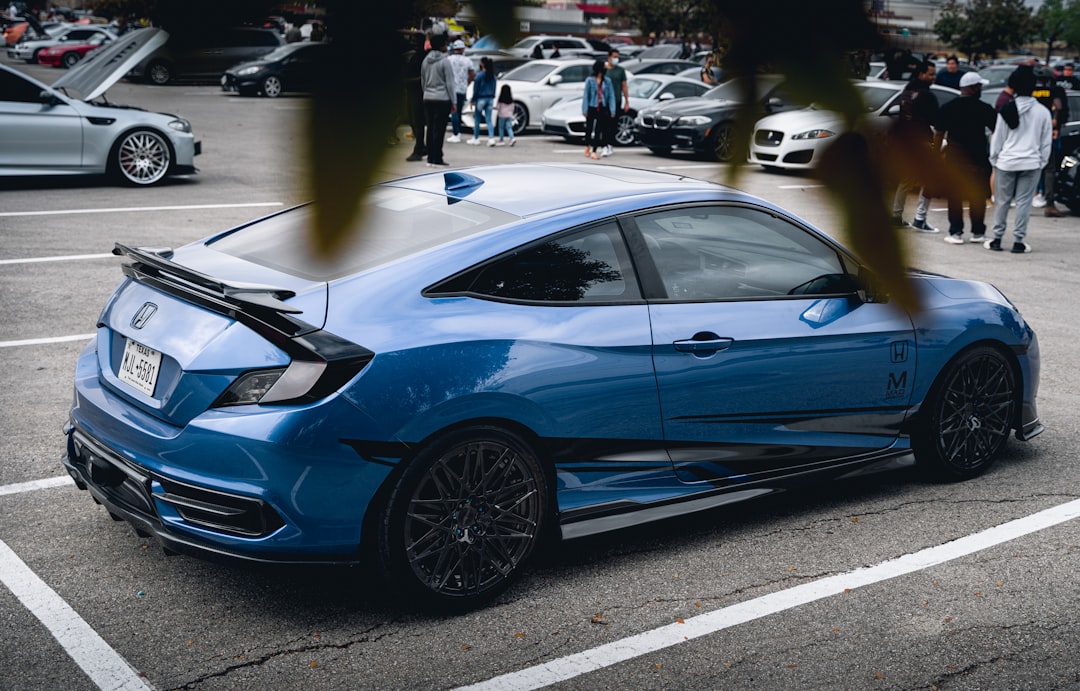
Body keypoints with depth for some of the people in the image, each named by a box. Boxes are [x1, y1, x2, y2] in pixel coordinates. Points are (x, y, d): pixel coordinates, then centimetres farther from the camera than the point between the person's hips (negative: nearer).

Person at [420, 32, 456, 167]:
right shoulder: (444, 62, -10)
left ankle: (431, 157, 12)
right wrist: (453, 102, -5)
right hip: (442, 99, -7)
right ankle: (437, 159, -5)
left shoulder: (425, 61, 10)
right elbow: (449, 83, -9)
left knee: (430, 129, 10)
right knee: (439, 130, -5)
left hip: (428, 99, 7)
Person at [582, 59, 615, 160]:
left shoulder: (607, 81, 1)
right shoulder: (590, 80, -3)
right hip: (592, 108, -1)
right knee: (589, 128, 11)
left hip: (603, 109, 1)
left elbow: (611, 96, 1)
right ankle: (587, 146, 33)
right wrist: (585, 110, -6)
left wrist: (612, 110, -5)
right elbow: (586, 95, -2)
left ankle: (594, 151, -2)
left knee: (599, 130, -3)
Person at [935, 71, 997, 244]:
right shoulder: (985, 109, -6)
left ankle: (955, 232, 2)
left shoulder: (947, 108, 1)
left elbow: (939, 134, 3)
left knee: (955, 197, 5)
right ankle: (978, 232, 14)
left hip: (954, 158, 1)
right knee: (977, 197, 8)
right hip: (978, 158, -1)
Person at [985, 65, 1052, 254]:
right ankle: (1018, 241, 5)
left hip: (1006, 162, 0)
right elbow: (1046, 142, 2)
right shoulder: (1043, 112, -2)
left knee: (1002, 201, 9)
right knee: (1023, 202, 4)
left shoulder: (1007, 110, -5)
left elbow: (997, 139, -1)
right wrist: (1042, 162, 13)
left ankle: (997, 238, 13)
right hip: (1031, 163, 1)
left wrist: (994, 160, 10)